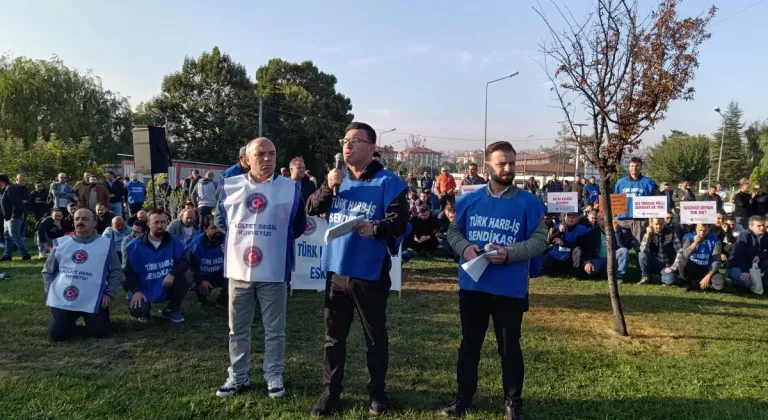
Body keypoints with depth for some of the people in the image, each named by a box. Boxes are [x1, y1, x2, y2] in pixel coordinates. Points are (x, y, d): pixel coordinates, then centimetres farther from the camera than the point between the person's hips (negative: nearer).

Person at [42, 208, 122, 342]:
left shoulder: (106, 244, 1)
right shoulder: (61, 243, 6)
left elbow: (115, 271, 5)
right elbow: (48, 271, 14)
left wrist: (109, 293, -6)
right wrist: (50, 293, 3)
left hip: (93, 301, -2)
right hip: (62, 299, 2)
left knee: (98, 331, -10)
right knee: (57, 334, -4)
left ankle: (101, 315, 25)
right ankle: (70, 319, 30)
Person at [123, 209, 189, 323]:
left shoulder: (173, 241, -5)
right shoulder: (135, 246, -9)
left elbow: (184, 262, -9)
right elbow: (128, 271, -4)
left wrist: (172, 273, -30)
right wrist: (136, 290, -19)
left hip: (167, 289, 2)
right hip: (144, 290, -1)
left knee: (183, 277, -27)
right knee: (137, 311, -29)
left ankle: (171, 310, -1)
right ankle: (144, 309, 14)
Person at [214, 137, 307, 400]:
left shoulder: (291, 188, -2)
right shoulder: (230, 186, 2)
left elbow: (299, 225, 9)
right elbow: (220, 219, 19)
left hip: (273, 272, -2)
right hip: (239, 270, 2)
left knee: (274, 330, 9)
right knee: (238, 329, 14)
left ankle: (274, 376, 24)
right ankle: (237, 376, 29)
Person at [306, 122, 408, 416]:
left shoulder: (388, 182, -8)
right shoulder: (338, 178, 10)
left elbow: (399, 222, -17)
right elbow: (311, 209, 5)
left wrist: (374, 228, -36)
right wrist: (328, 187, -12)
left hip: (370, 274, -5)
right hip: (336, 271, 5)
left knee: (375, 337, 11)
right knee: (333, 336, 14)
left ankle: (377, 392, 28)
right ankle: (330, 393, 27)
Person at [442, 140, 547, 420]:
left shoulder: (529, 203, -5)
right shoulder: (469, 200, 2)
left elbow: (540, 240, -6)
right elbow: (453, 231, 9)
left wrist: (509, 253, -21)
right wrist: (464, 248, -13)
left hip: (510, 290, -2)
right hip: (472, 286, 3)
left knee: (509, 347, 11)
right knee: (469, 344, 15)